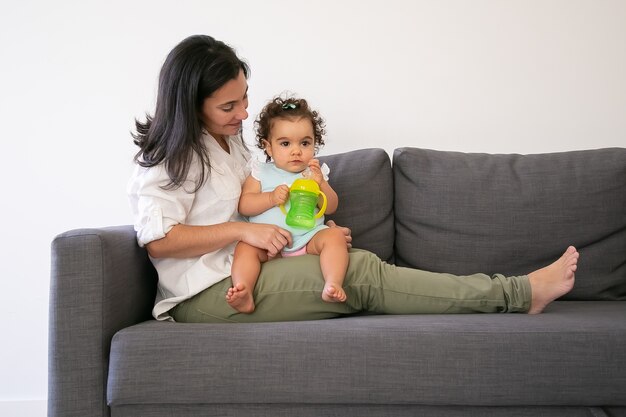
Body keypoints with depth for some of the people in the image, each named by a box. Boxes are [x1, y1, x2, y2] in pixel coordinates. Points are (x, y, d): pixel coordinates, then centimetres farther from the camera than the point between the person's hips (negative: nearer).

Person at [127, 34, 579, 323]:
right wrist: (243, 231, -19)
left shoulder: (230, 141, 18)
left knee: (356, 262, -12)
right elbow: (157, 241, -19)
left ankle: (519, 292, -15)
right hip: (206, 295, -8)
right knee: (361, 272, -18)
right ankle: (521, 293, -15)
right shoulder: (171, 155, -9)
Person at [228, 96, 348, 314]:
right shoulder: (261, 173, 10)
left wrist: (321, 184, -10)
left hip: (309, 239, 1)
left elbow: (331, 207, 8)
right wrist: (271, 198, -14)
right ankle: (243, 294, -45)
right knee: (245, 247, -27)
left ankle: (333, 284, -41)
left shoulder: (316, 173, 14)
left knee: (335, 236, -25)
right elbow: (244, 205, 2)